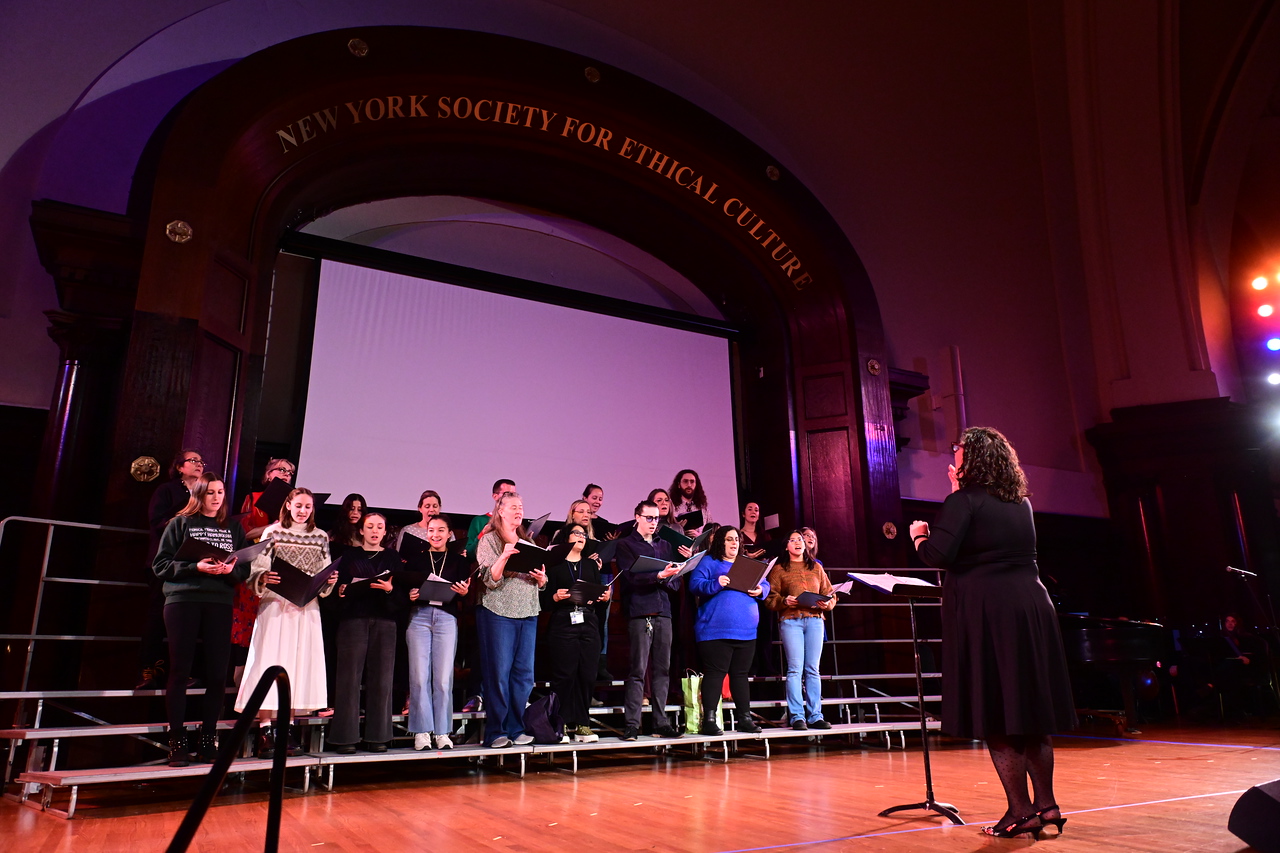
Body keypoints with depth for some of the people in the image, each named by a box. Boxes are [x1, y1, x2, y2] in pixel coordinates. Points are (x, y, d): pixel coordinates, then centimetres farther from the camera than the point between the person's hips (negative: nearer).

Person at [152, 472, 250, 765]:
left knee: (218, 673, 1)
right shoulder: (180, 523, 7)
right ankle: (177, 741, 8)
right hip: (183, 601, -2)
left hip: (220, 604, 2)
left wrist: (231, 570, -11)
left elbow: (245, 570, 11)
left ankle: (208, 739, 11)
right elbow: (160, 565, 0)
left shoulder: (233, 529, 14)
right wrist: (195, 567, -14)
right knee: (180, 671, 0)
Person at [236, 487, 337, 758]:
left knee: (300, 664, 3)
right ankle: (265, 731, 1)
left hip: (307, 609, 3)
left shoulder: (321, 537, 11)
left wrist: (330, 581, -8)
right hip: (275, 606, -3)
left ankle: (288, 727, 13)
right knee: (271, 663, -4)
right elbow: (257, 569, -2)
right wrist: (263, 579, -23)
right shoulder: (272, 532, 3)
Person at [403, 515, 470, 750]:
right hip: (419, 616, 0)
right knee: (419, 676, -3)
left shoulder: (458, 560, 12)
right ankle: (422, 731, 6)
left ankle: (442, 732, 8)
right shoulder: (416, 557, 13)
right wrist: (409, 595, -11)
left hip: (447, 618, 0)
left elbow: (465, 594, 7)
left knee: (444, 678, -1)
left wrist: (464, 591, -14)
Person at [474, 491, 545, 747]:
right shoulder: (488, 540, 0)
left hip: (528, 613, 5)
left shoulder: (528, 541, 16)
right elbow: (491, 580, -9)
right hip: (499, 611, -5)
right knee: (499, 673, -3)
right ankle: (496, 732, 5)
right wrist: (504, 556, -22)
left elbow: (540, 582, 19)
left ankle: (516, 729, 15)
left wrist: (542, 578, -4)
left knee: (524, 674, 6)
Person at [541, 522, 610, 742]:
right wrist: (556, 597, -20)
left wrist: (605, 597, -8)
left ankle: (582, 724, 10)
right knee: (564, 675, -5)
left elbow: (599, 593, 13)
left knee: (587, 675, 0)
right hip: (562, 625, -4)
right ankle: (562, 724, 5)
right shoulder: (555, 565, 4)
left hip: (588, 625, 4)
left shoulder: (591, 565, 18)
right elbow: (545, 602, 0)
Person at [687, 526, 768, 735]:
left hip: (746, 631, 6)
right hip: (716, 630, -5)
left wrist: (760, 590, -4)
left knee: (740, 674, 12)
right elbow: (695, 584, -10)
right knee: (715, 673, -5)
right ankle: (708, 720, -1)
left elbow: (765, 585, 18)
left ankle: (745, 718, 19)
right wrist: (715, 584, -25)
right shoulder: (708, 562, 3)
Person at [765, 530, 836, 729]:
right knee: (795, 668, -6)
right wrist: (784, 601, -18)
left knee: (812, 669, 4)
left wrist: (826, 604, -7)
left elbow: (829, 593, 14)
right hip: (790, 620, -3)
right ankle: (797, 717, -2)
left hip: (815, 619, 3)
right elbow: (770, 597, 1)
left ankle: (815, 716, 8)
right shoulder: (779, 569, 8)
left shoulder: (816, 567, 18)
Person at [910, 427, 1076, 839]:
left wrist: (920, 535, 6)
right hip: (1031, 606, 7)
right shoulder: (1021, 503, 14)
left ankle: (1020, 811, 3)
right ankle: (1046, 804, 19)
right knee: (1032, 711, 13)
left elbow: (938, 554, -15)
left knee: (995, 716, 0)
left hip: (985, 613, -7)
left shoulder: (964, 501, -6)